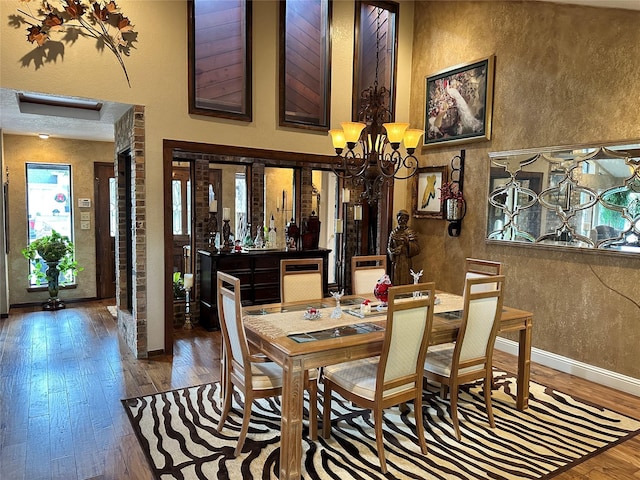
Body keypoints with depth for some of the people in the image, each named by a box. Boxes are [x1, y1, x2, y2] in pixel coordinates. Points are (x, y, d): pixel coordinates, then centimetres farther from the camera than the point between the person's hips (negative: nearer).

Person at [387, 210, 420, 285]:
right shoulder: (393, 232, 8)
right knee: (395, 282, 6)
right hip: (395, 261, 4)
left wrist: (407, 242, -22)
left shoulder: (410, 232, -5)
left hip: (405, 261, -4)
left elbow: (416, 249, -10)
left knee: (404, 282, -3)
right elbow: (389, 247, 11)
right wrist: (392, 251, -10)